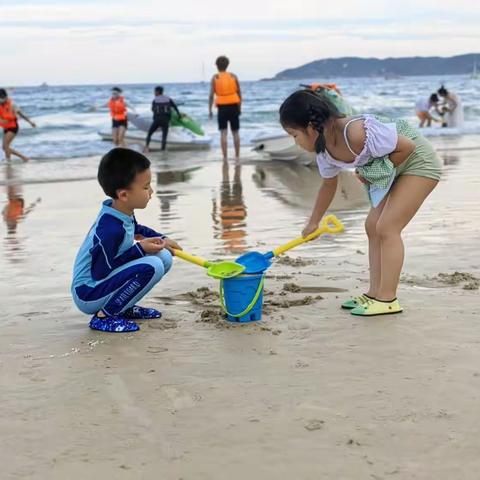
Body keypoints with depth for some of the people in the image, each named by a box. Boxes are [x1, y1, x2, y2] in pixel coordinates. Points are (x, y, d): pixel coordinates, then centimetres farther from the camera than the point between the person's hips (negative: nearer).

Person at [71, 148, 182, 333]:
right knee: (152, 266, -27)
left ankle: (123, 307, 9)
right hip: (88, 295, -10)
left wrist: (161, 239, 13)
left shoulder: (123, 212, 0)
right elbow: (99, 272, -26)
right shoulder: (111, 229, -30)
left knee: (164, 257, 3)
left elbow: (135, 228, 25)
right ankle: (104, 316, -14)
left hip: (104, 282, 10)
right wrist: (140, 249, -22)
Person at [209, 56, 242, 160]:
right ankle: (237, 156, 14)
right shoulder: (233, 76, 6)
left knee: (223, 133, -1)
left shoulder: (215, 77, 1)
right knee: (235, 132, 11)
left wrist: (210, 110, -1)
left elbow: (211, 95, -5)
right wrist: (239, 108, 14)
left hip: (222, 107, -2)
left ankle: (225, 157, -7)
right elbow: (239, 93, 7)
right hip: (233, 106, 2)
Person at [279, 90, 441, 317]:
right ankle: (375, 294, 13)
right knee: (373, 227, 8)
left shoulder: (356, 133, -35)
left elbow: (406, 146, -26)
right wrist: (313, 223, 21)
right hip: (397, 169, 9)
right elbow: (328, 184, 13)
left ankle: (387, 299, -6)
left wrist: (374, 174, -18)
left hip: (418, 161, -9)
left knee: (387, 227, -12)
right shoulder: (324, 149, -6)